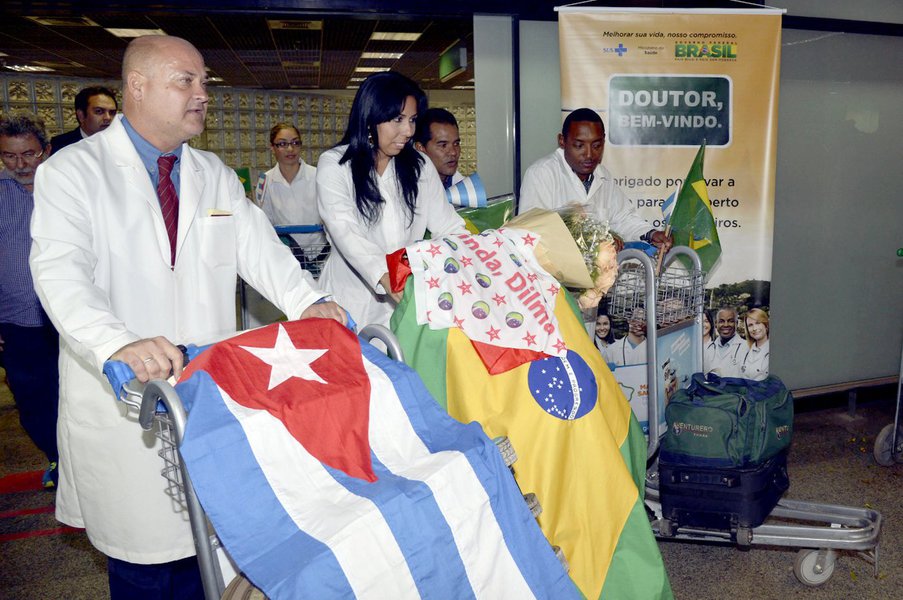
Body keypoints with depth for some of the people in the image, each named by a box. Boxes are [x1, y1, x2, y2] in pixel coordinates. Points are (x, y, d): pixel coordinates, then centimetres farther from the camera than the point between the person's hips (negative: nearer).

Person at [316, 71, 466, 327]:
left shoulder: (419, 166, 7)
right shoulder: (334, 165, -7)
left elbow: (447, 224, 0)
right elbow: (345, 232, -21)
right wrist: (386, 278, -38)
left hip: (408, 301, 3)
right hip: (352, 304, -3)